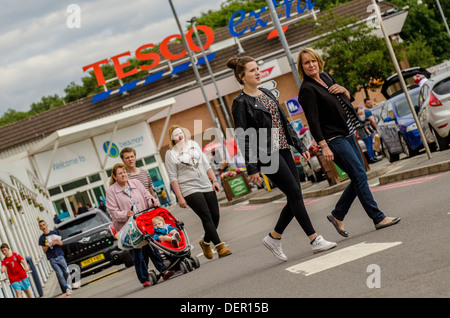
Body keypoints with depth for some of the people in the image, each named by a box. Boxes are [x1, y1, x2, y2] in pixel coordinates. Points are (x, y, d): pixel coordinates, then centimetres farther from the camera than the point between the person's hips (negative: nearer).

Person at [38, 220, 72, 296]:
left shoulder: (54, 232, 8)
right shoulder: (41, 238, 5)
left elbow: (61, 243, 8)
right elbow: (44, 250, 3)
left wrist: (56, 242, -13)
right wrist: (48, 245, -17)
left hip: (60, 256, 2)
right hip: (52, 259, -1)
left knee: (66, 272, -1)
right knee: (60, 274, -10)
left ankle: (64, 285, 24)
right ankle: (67, 289, -4)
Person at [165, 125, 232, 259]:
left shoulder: (193, 145, 12)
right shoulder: (170, 154, -3)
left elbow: (206, 164, 16)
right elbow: (173, 178, -6)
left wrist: (214, 180, 9)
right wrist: (180, 197, -11)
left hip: (206, 186, 6)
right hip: (189, 190, -5)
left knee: (215, 216, 3)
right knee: (207, 217, -14)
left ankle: (205, 241, 26)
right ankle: (220, 247, -13)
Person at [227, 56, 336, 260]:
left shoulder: (267, 94, 15)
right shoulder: (241, 103, -7)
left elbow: (284, 123, 19)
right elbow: (243, 138, -11)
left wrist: (300, 146, 14)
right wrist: (252, 168, -15)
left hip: (283, 151, 8)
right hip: (267, 155, -8)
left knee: (295, 198, 4)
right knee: (295, 195, -9)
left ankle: (273, 238, 19)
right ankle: (315, 241, -2)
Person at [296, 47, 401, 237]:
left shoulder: (326, 77, 12)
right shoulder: (307, 90, -12)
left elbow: (349, 100, 21)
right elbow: (313, 121, -17)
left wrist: (344, 91, -2)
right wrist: (324, 147, -22)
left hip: (347, 134, 9)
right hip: (333, 139, -9)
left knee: (358, 178, 8)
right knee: (359, 175, -10)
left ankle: (337, 215, 19)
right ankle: (378, 218, -4)